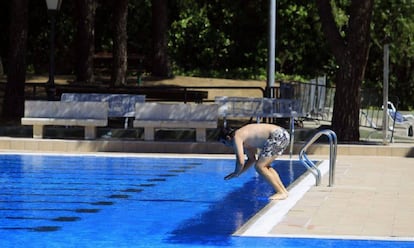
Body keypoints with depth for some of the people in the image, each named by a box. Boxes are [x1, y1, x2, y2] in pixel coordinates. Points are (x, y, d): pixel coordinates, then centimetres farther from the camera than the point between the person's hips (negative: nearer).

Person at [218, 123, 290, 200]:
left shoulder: (236, 138, -6)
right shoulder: (244, 139, 22)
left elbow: (240, 162, -14)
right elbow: (252, 159, 29)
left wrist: (236, 173, 5)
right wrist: (238, 173, 25)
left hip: (277, 136, -10)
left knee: (259, 167, -6)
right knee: (264, 166, 20)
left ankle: (281, 192, -6)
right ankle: (283, 190, 20)